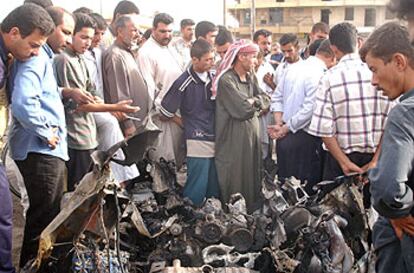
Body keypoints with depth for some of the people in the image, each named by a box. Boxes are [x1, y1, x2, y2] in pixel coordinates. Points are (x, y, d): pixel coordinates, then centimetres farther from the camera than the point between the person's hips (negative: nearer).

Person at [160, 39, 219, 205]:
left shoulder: (214, 78, 7)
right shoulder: (184, 82, -11)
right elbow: (166, 111, -3)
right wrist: (187, 125, 7)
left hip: (215, 139, 6)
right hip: (198, 141, -6)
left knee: (214, 189, 12)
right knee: (196, 191, -2)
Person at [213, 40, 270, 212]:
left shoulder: (250, 77, 10)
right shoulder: (226, 80, -16)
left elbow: (265, 99, 7)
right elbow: (243, 109, -21)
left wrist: (251, 101, -11)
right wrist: (256, 102, -3)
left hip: (252, 133, 8)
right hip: (234, 138, -8)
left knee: (253, 175, 13)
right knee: (235, 179, 1)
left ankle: (252, 213, 24)